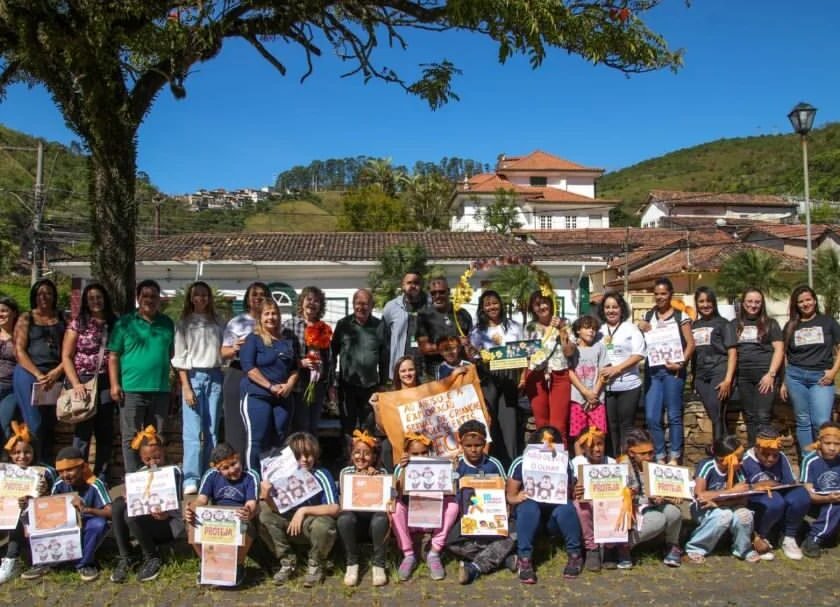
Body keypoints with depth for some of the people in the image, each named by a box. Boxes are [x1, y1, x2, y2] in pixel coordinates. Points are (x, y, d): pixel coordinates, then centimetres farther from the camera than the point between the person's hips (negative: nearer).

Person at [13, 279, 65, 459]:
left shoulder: (62, 319, 10)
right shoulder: (26, 319, 6)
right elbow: (19, 351, -3)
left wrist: (56, 372, -11)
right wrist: (38, 375, -14)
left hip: (55, 377, 2)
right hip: (29, 374, -2)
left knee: (50, 424, 6)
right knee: (35, 424, -5)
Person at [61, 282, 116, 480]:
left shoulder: (114, 323, 7)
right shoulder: (78, 323, 1)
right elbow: (66, 356, -1)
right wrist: (76, 384, -12)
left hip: (106, 383, 3)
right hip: (83, 381, -2)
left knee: (105, 432, 6)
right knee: (83, 431, -2)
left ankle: (101, 478, 17)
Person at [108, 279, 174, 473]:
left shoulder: (167, 323, 11)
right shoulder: (125, 322, 1)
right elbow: (113, 356, -1)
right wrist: (114, 384, -8)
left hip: (160, 389, 3)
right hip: (132, 389, -3)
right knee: (131, 437, 2)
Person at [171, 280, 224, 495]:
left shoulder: (217, 323, 13)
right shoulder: (184, 323, 4)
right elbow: (180, 357, -2)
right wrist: (186, 387, -9)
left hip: (215, 376, 3)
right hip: (193, 376, -3)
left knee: (212, 430, 5)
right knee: (193, 431, -8)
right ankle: (191, 479, -7)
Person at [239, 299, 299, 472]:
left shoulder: (289, 339, 14)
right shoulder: (253, 339, -1)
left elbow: (295, 367, 15)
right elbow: (249, 367, -11)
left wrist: (289, 386, -4)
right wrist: (271, 386, -17)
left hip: (283, 398, 5)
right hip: (257, 396, -5)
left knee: (279, 440, 7)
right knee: (257, 440, -6)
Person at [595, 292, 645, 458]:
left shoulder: (631, 328, 1)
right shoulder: (600, 331, 10)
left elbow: (639, 354, -8)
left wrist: (616, 368, -17)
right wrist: (599, 372, -6)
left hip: (628, 386, -3)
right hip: (606, 386, 3)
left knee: (626, 425, 0)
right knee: (612, 425, 9)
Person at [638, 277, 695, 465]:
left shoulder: (680, 316, 1)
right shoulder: (648, 316, 14)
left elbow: (691, 344, -3)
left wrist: (681, 363, -15)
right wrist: (640, 329, 1)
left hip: (672, 370, -4)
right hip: (652, 370, 4)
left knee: (674, 415, 1)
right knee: (651, 417, 1)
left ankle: (674, 457, 10)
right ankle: (660, 457, 13)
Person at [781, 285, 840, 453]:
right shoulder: (791, 326, 10)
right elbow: (785, 355, 13)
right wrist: (783, 382, 10)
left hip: (821, 377, -2)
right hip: (795, 376, 2)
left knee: (821, 423, -11)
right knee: (803, 422, 6)